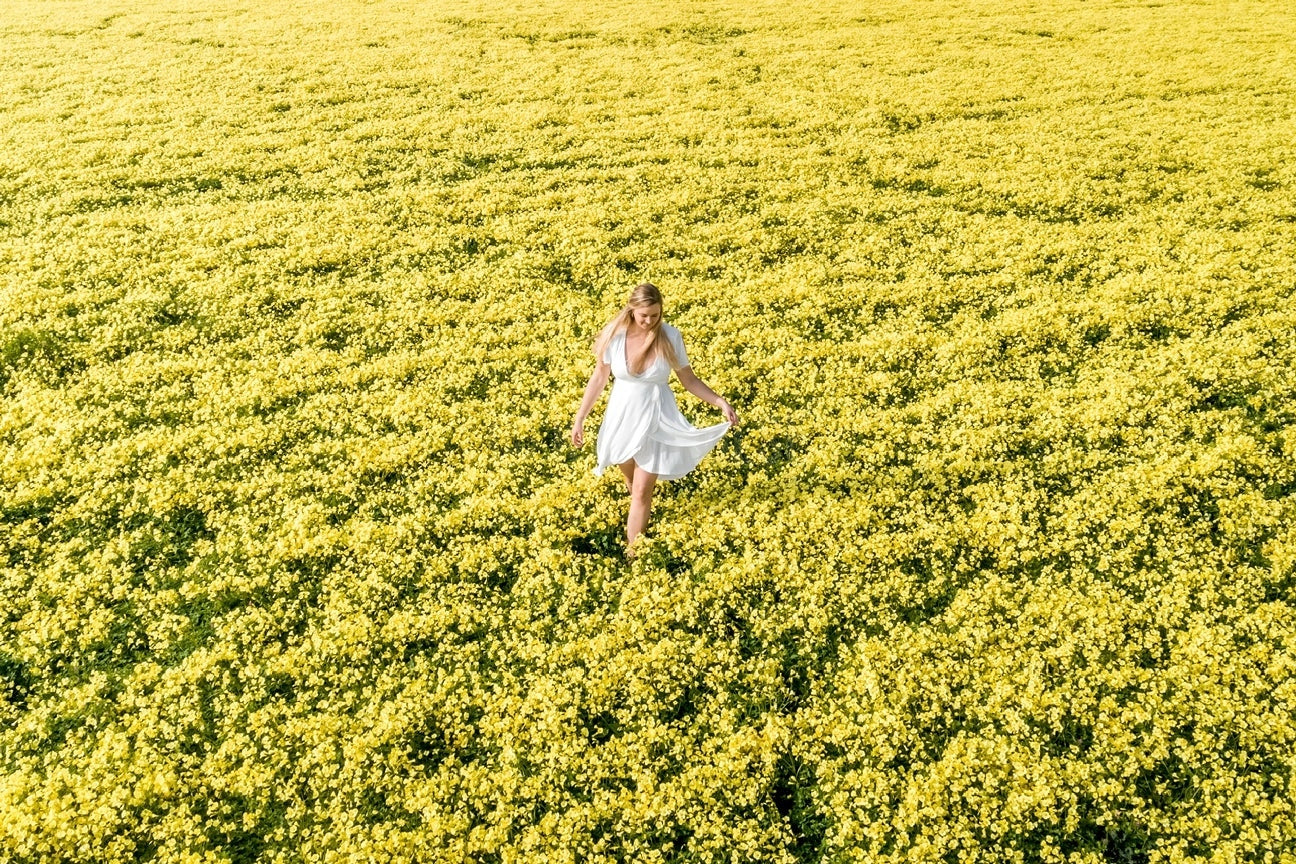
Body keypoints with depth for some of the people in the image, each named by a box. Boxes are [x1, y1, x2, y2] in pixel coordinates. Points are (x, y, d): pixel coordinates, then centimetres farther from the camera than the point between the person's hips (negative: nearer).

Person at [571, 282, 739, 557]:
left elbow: (689, 381, -6)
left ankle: (632, 553, 13)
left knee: (641, 492, 0)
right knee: (630, 476, 24)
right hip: (622, 416, 2)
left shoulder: (671, 337, -17)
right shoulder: (614, 334, -16)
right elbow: (599, 378, -3)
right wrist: (579, 418, 0)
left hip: (656, 420, -2)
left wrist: (721, 403, -16)